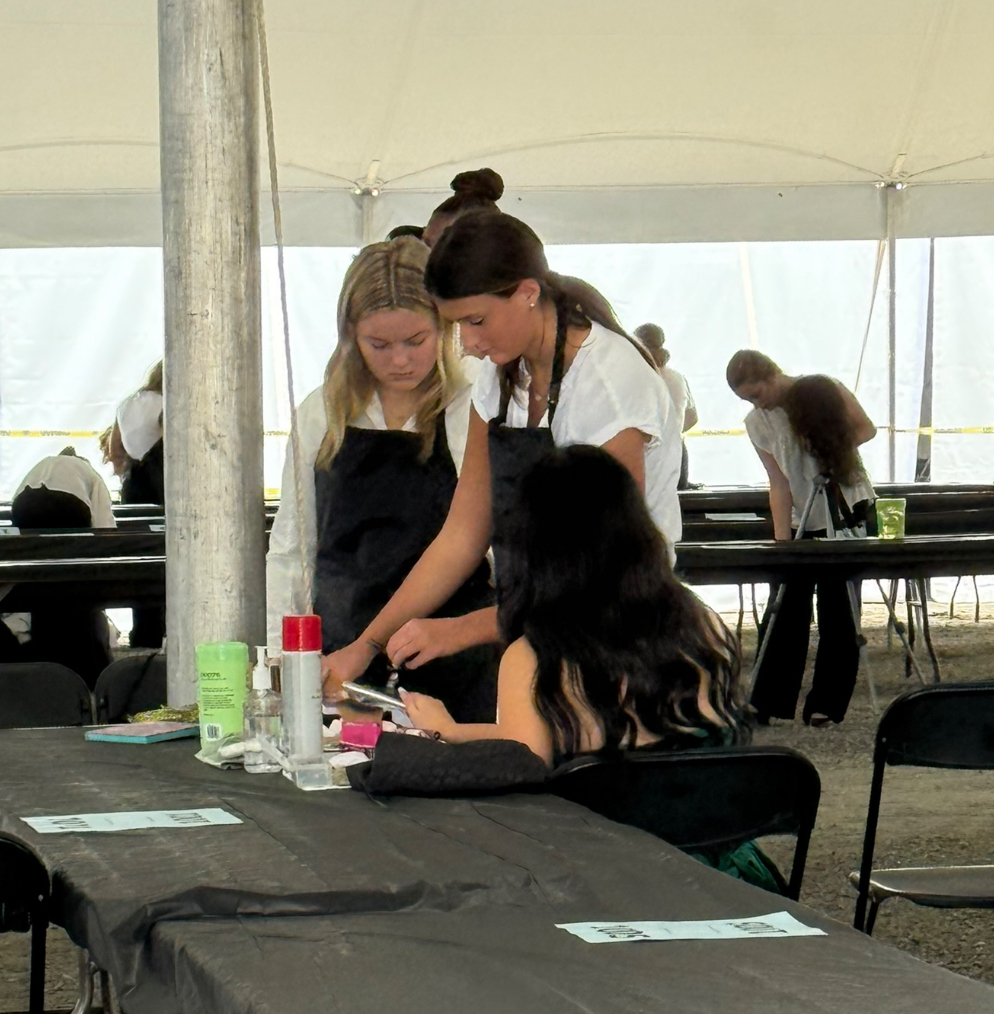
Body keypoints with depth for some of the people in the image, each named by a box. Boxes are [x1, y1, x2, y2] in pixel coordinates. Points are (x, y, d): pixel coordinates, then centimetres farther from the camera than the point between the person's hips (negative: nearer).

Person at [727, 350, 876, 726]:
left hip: (849, 512, -3)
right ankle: (765, 704, 2)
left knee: (837, 610, -5)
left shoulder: (824, 390, -11)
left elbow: (866, 429, -2)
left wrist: (831, 447, -20)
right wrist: (782, 540, -13)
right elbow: (779, 484, -5)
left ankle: (826, 705, 1)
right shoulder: (757, 423, -2)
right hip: (804, 522, 3)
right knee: (787, 608, -2)